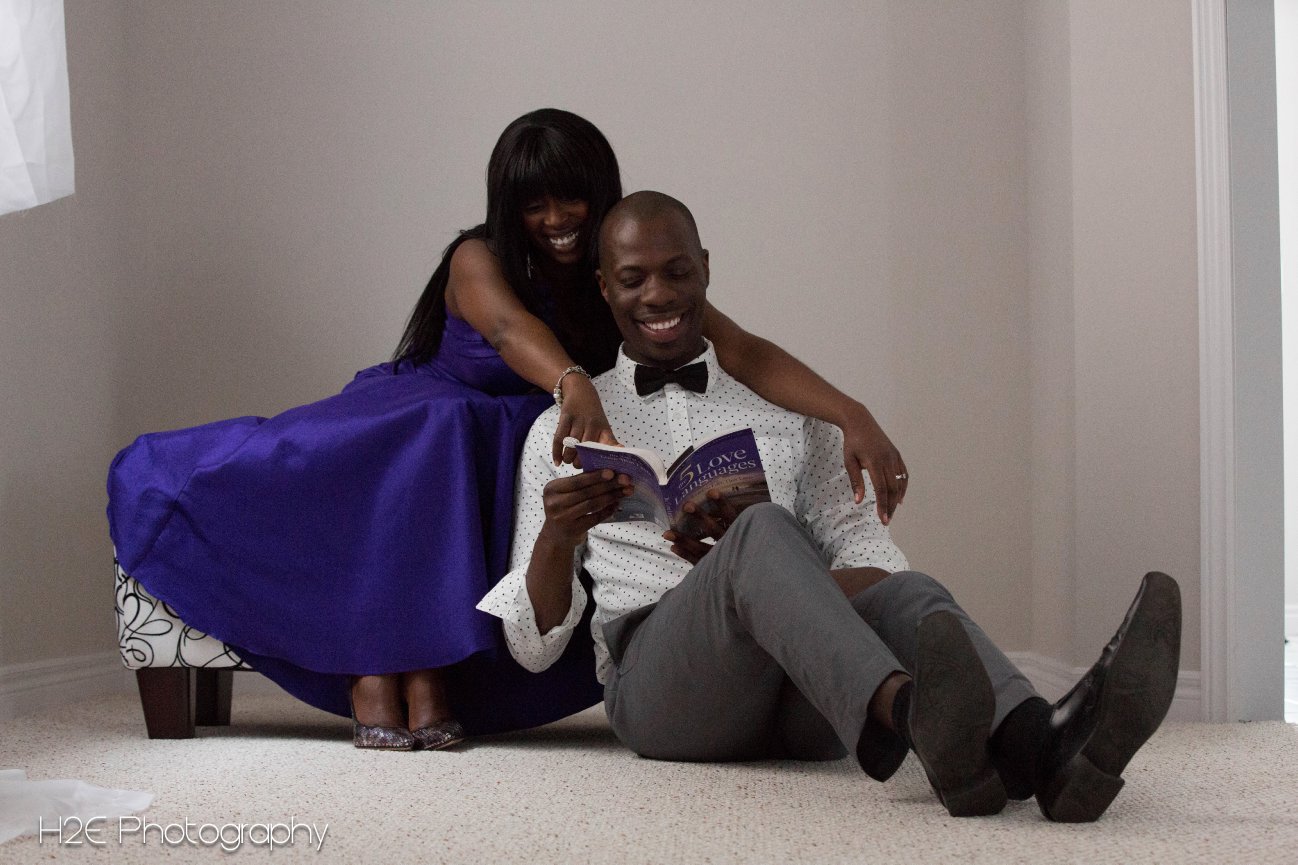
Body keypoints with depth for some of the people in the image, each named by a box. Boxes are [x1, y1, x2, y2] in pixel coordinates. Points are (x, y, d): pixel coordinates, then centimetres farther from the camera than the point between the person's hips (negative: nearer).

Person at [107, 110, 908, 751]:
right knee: (442, 431, -36)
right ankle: (374, 665, -38)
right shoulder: (480, 261, -16)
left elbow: (744, 352, -21)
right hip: (405, 424, -2)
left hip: (512, 459, 2)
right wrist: (573, 385, -64)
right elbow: (512, 329, -41)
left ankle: (435, 670, -35)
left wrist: (853, 414, -37)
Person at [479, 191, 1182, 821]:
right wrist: (556, 536, -8)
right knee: (762, 532, -34)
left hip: (806, 707, 3)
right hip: (656, 679, -2)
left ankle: (1038, 748, -63)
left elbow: (857, 547, 15)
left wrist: (755, 557, -6)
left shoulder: (784, 409, 26)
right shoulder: (564, 429, 20)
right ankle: (915, 719, -63)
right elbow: (531, 646, 13)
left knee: (899, 591, -32)